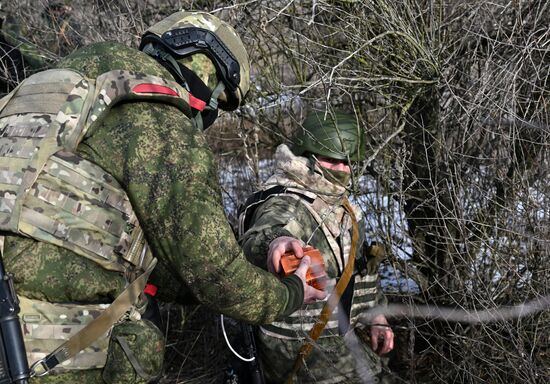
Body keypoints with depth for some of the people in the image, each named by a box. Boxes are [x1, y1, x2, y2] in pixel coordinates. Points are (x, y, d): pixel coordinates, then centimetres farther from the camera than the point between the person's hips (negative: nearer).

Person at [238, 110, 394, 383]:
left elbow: (356, 266, 18)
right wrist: (275, 241, -68)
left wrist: (375, 316, 13)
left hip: (335, 336, 9)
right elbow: (258, 238, -46)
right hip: (302, 347, -9)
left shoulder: (336, 204, 7)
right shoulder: (285, 206, -22)